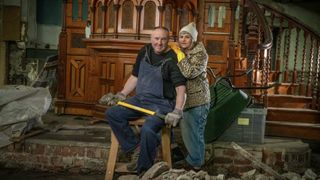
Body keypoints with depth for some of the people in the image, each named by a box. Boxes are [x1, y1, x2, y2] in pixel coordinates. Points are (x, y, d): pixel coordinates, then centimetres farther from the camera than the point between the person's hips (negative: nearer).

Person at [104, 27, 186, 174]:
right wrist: (121, 94, 11)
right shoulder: (144, 51, 8)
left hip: (161, 103, -7)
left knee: (147, 129, -32)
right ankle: (136, 147, -2)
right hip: (140, 99, 7)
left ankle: (144, 169, -8)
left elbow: (180, 88, -17)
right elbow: (134, 76, 17)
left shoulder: (172, 59, -12)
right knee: (111, 113, -6)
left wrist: (177, 111, -27)